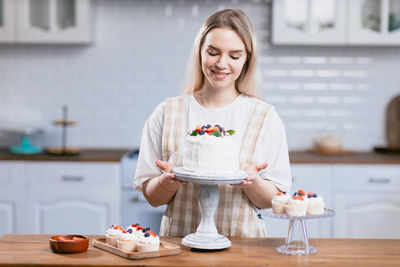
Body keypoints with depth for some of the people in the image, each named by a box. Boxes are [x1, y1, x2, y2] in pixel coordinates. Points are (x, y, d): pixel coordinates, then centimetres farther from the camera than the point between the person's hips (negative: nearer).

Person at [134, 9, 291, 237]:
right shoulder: (167, 114, 6)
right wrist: (168, 181, -14)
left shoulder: (266, 118, 4)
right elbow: (152, 197, 7)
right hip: (179, 243, 3)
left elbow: (272, 201, 4)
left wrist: (251, 182, -15)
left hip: (243, 245, -2)